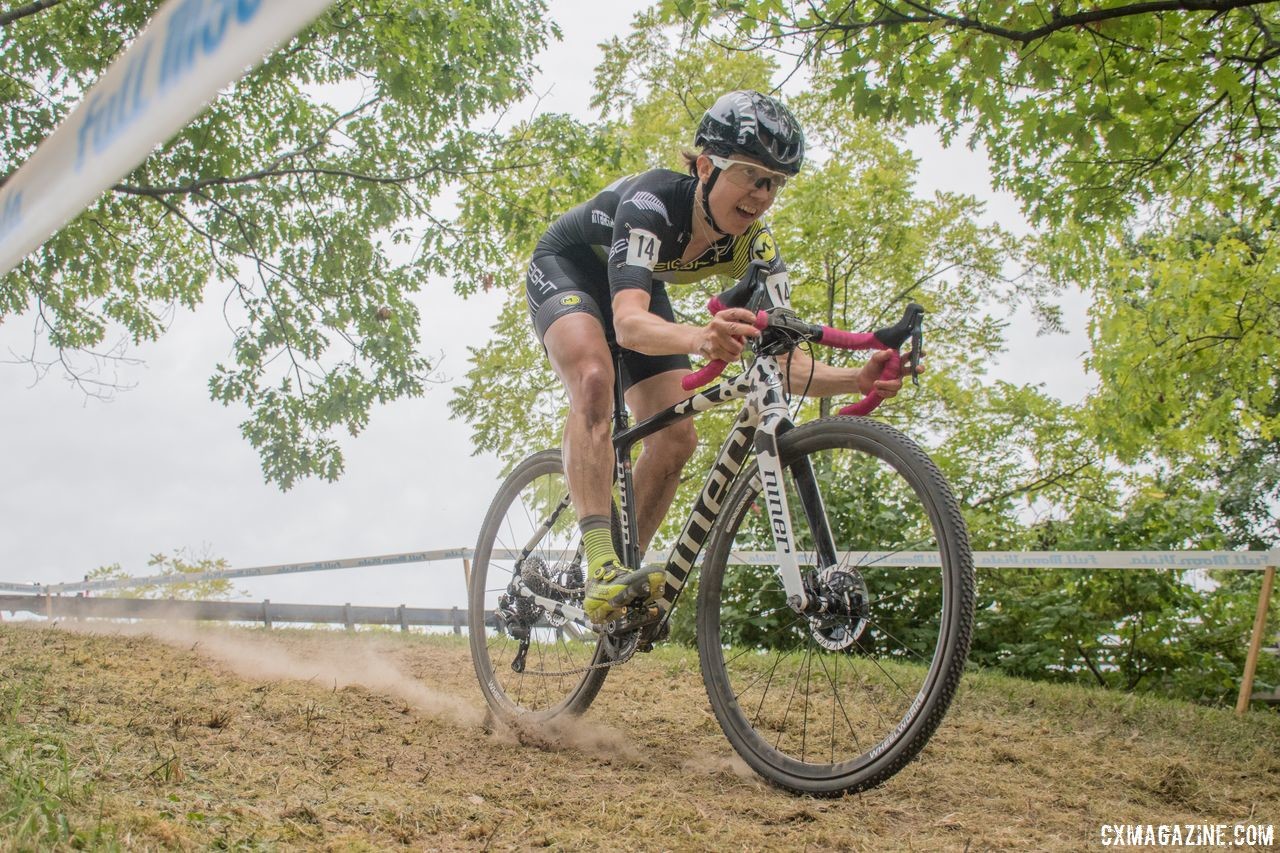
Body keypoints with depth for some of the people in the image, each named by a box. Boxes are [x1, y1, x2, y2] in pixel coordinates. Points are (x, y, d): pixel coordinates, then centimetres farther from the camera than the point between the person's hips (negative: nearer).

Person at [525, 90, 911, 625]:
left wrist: (858, 379, -44)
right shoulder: (653, 201, -37)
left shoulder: (752, 246, -21)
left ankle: (626, 568, 8)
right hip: (565, 268, -5)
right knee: (594, 378, -37)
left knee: (677, 440, -10)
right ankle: (602, 567, -41)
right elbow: (628, 321, -52)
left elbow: (783, 361, -25)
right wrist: (699, 339, -73)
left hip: (639, 288, 6)